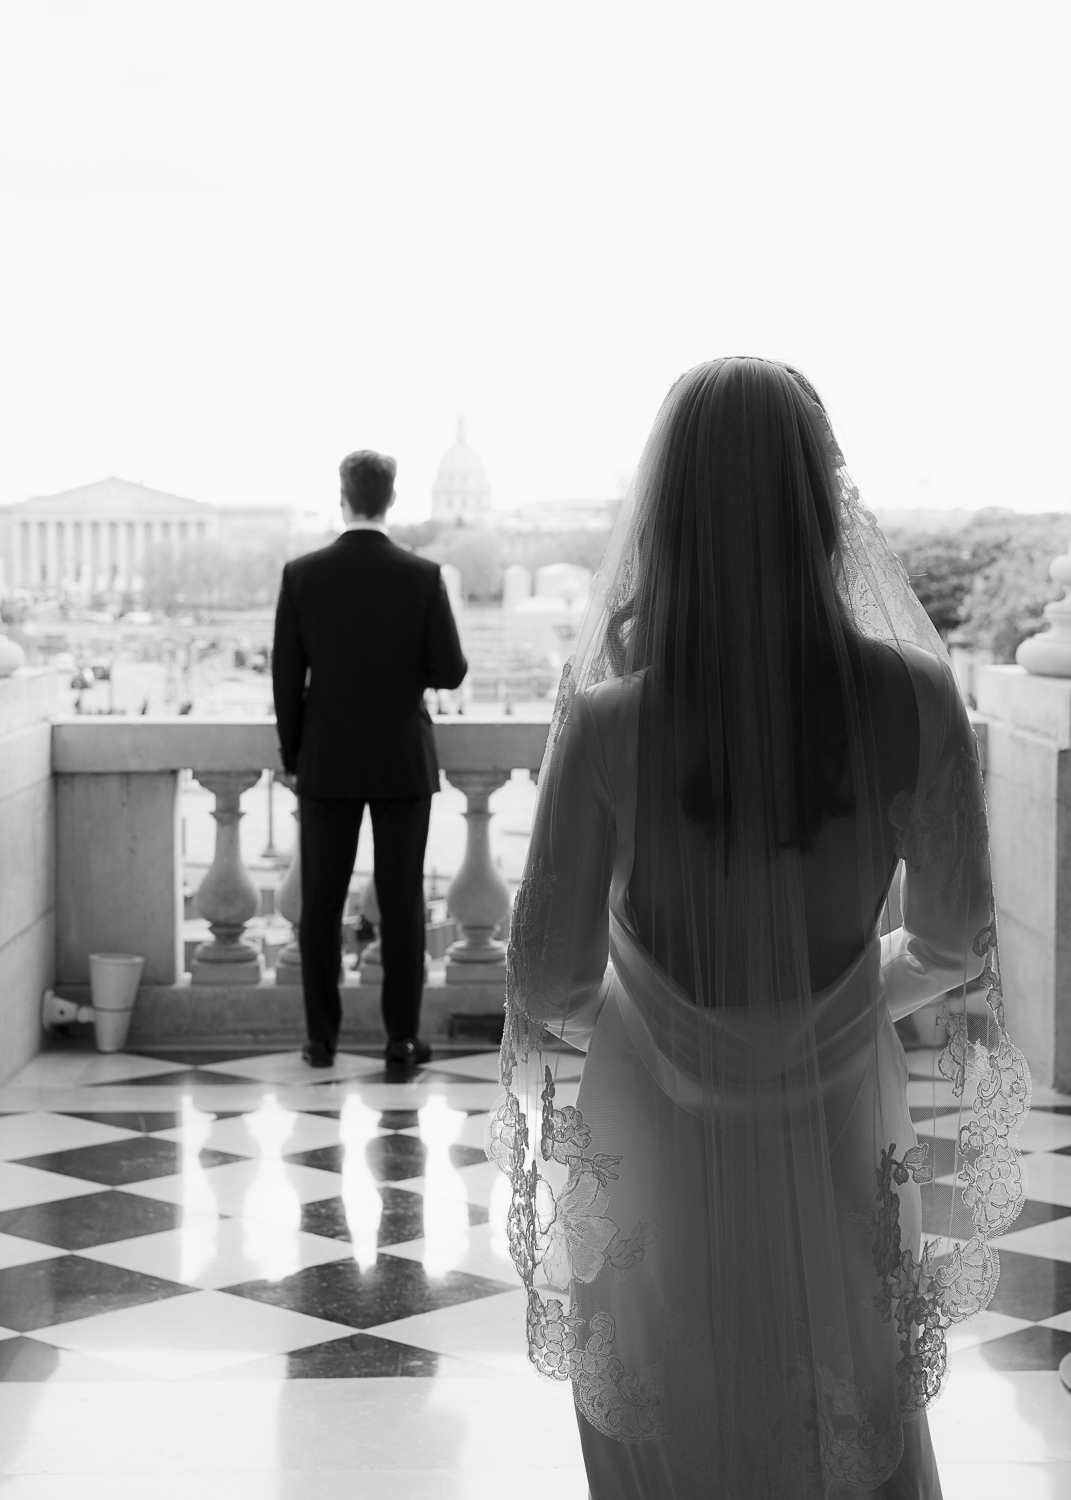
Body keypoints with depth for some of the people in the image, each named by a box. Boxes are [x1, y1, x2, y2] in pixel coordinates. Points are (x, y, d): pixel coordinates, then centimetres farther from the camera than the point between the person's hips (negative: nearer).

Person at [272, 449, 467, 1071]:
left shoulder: (303, 574, -5)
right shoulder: (423, 576, -8)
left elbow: (286, 676, -2)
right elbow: (449, 672, -7)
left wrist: (293, 753, 9)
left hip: (327, 763, 1)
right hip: (403, 762, 0)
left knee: (321, 905, 8)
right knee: (402, 903, 4)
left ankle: (323, 1038, 10)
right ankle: (403, 1037, 6)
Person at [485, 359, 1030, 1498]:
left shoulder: (609, 721, -25)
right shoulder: (909, 700, -21)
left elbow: (548, 985, -16)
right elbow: (954, 949, -7)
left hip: (661, 1153, -1)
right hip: (837, 1141, 1)